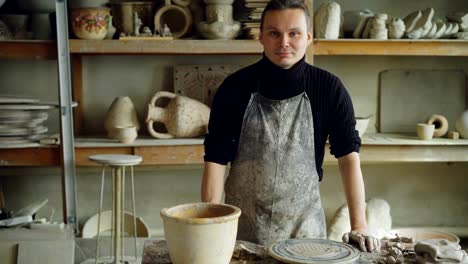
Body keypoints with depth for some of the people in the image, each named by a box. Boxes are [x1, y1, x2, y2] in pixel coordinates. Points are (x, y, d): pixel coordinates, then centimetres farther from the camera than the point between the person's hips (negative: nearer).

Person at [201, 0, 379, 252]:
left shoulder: (329, 88, -6)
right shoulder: (235, 87, -8)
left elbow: (348, 155, -7)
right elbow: (216, 160, -8)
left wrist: (359, 226, -14)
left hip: (304, 223, 1)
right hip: (242, 224, 0)